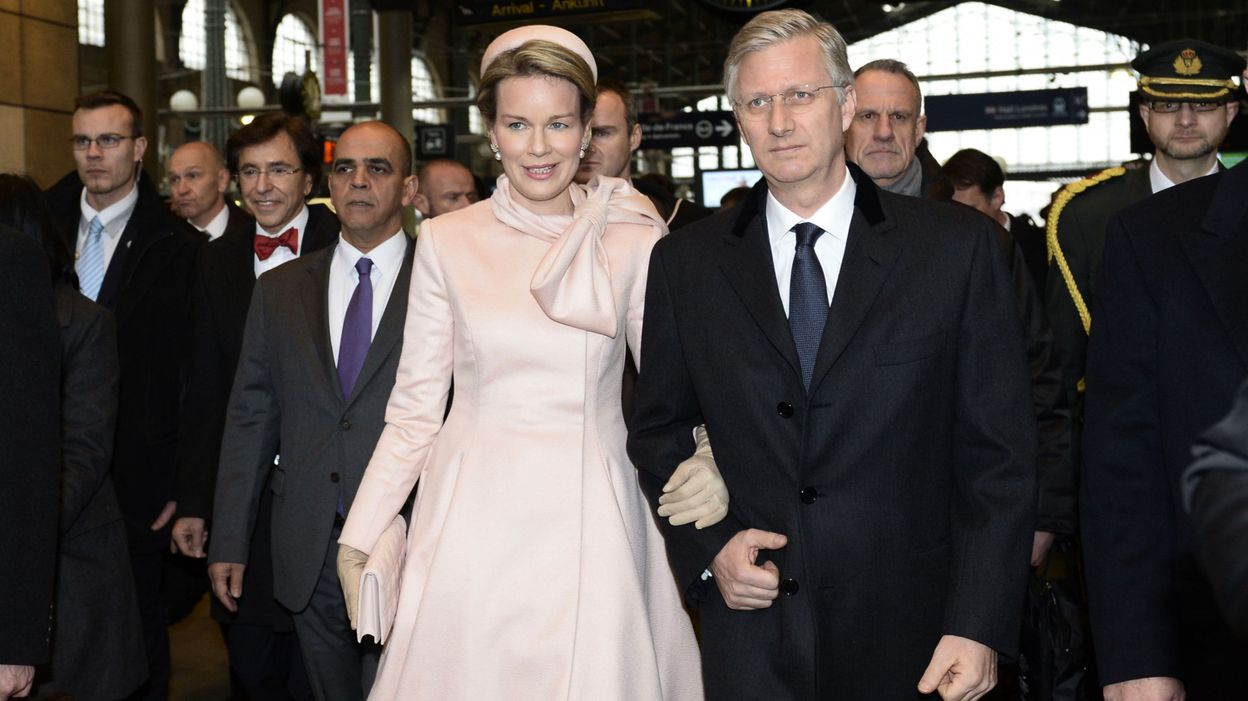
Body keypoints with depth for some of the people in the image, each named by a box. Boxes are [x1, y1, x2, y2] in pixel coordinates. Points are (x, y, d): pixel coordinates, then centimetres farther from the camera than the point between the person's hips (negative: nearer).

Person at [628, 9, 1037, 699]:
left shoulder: (958, 246, -3)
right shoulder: (685, 264, 3)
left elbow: (997, 453, -4)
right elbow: (659, 432, 10)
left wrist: (979, 625, -10)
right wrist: (707, 549, -5)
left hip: (908, 639, -1)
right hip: (750, 630, 1)